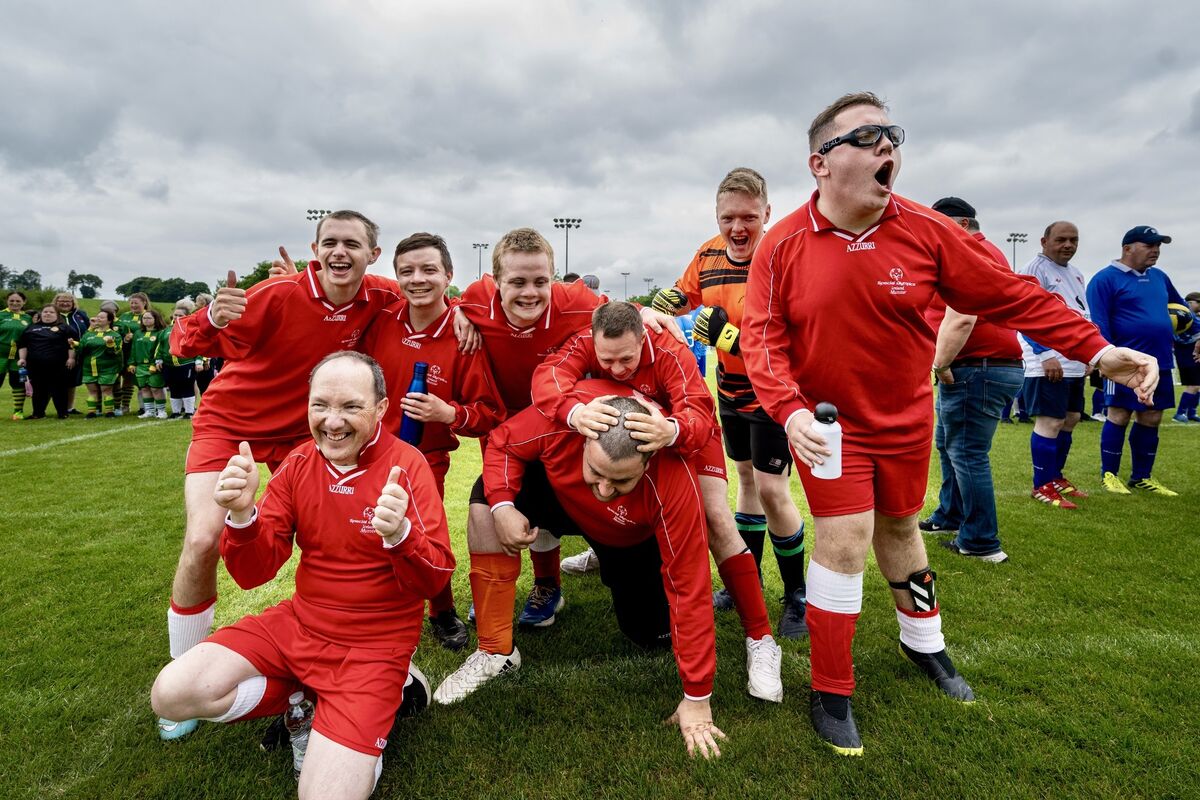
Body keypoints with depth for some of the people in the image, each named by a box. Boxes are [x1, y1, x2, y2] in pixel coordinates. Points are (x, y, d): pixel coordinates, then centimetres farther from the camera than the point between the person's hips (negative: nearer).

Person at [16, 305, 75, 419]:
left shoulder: (63, 328, 8)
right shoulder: (31, 328, 18)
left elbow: (72, 344, 0)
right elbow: (22, 344, 18)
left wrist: (71, 358, -9)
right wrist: (22, 358, 8)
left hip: (57, 365, -3)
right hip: (36, 366, 3)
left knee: (59, 389, -1)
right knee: (39, 390, 8)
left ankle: (63, 413, 4)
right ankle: (38, 413, 16)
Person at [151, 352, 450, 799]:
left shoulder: (407, 466, -16)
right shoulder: (298, 462, -2)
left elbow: (435, 582, -19)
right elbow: (254, 574, -3)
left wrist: (400, 534, -40)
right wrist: (242, 515, -23)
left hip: (374, 644, -5)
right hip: (299, 624, 5)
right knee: (171, 695, -8)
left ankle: (370, 713, 12)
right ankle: (310, 699, 8)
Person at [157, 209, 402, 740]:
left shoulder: (378, 297, -12)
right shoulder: (278, 295, -24)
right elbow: (183, 346, -22)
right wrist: (210, 320, -45)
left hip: (300, 431, 4)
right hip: (230, 422, -3)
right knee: (202, 542, -17)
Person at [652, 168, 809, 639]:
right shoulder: (708, 255, -3)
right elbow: (683, 295, 15)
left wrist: (728, 334, -40)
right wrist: (667, 303, -8)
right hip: (730, 388, 7)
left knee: (771, 490, -7)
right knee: (745, 477, 17)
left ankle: (797, 595, 16)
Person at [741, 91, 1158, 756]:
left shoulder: (926, 231, -11)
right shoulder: (783, 245, -14)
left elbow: (1010, 296, -5)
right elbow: (763, 335, -15)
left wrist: (1096, 350, -9)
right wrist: (788, 409, -29)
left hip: (904, 419, 3)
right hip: (825, 423, -3)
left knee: (898, 523, 21)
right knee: (844, 539, -7)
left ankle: (922, 641, 47)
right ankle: (831, 692, 13)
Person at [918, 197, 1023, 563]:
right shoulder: (987, 252, 22)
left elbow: (960, 318, -26)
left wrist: (940, 364, -18)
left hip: (975, 369, -11)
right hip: (989, 366, 11)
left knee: (967, 453, -5)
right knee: (948, 444, 20)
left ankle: (980, 542, 3)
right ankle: (949, 516, 32)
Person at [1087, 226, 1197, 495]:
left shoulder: (1159, 277, 16)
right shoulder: (1106, 279, -8)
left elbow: (1181, 307, 28)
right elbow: (1099, 323, -15)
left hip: (1159, 364, 8)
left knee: (1151, 420, 11)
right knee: (1119, 417, -2)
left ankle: (1142, 477, 21)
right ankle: (1109, 474, 10)